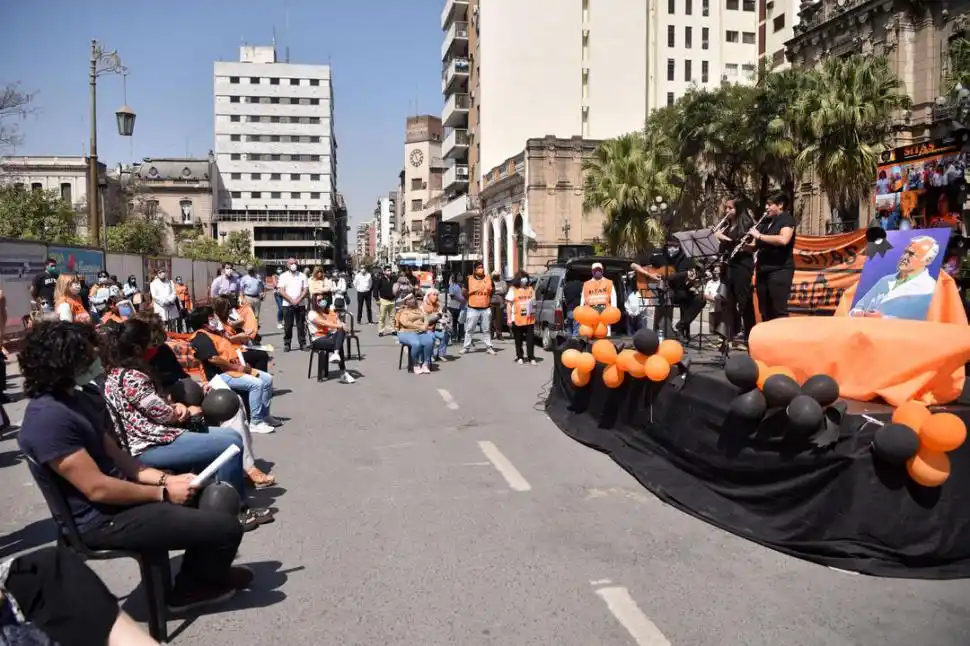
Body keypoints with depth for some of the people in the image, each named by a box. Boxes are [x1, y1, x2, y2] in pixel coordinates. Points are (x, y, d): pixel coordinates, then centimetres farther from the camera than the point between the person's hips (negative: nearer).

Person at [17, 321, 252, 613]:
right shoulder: (48, 418, -25)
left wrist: (165, 479, -2)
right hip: (102, 519, -10)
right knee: (226, 528, -13)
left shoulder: (79, 396, 7)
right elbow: (97, 488, -26)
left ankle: (205, 571, 29)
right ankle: (196, 586, 18)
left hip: (120, 493, 10)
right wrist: (163, 493, -15)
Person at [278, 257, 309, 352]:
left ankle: (303, 344, 8)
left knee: (301, 325, 2)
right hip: (287, 305, -1)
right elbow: (281, 291, -4)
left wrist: (298, 300, -11)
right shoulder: (283, 276, 4)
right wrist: (291, 300, -14)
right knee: (287, 325, 1)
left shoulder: (302, 276, 8)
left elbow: (306, 290, 2)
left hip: (300, 304, 1)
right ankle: (287, 344, 7)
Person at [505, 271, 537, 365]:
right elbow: (508, 304, -2)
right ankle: (520, 357, 18)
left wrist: (534, 315, 16)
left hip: (529, 319, 3)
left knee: (530, 339, -2)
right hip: (517, 320, -3)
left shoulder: (530, 289, 11)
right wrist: (509, 318, -8)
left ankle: (531, 358, 2)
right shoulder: (513, 289, 0)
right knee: (518, 339, 7)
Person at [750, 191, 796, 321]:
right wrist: (748, 245, 4)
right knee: (765, 312, 9)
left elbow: (783, 240, -24)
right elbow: (760, 244, 25)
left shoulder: (787, 219, -5)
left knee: (778, 311, -9)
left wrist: (759, 236, -16)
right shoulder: (767, 221, 17)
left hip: (780, 271, -8)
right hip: (763, 270, 8)